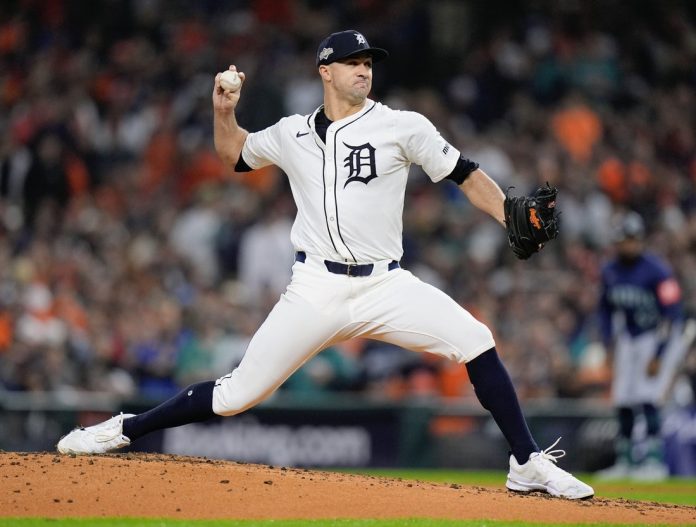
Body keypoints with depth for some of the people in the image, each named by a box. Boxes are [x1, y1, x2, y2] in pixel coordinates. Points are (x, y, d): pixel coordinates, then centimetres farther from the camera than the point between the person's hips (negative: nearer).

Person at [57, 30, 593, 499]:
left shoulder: (402, 127, 0)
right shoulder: (292, 134, 9)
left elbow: (466, 176, -1)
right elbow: (235, 154, 28)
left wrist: (514, 220, -15)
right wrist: (224, 112, 8)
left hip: (386, 285, 0)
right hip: (316, 289, 1)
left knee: (476, 342, -19)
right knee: (239, 392, -3)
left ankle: (528, 464, -9)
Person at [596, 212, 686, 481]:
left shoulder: (657, 271, -22)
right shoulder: (610, 271, -1)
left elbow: (672, 314, -21)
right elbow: (606, 308, 14)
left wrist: (658, 356, -22)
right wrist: (610, 343, 4)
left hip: (661, 337, -6)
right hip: (629, 338, 6)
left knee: (647, 398, -17)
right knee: (623, 402, 2)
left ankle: (654, 461, -14)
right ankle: (625, 461, 12)